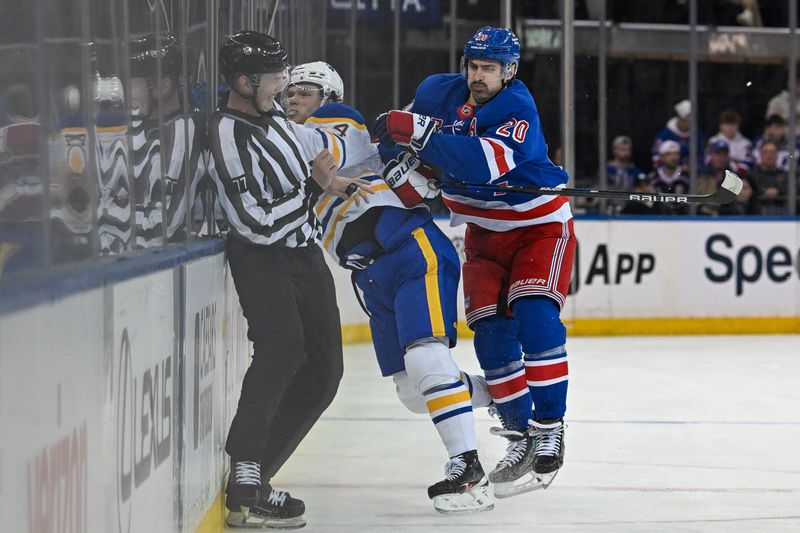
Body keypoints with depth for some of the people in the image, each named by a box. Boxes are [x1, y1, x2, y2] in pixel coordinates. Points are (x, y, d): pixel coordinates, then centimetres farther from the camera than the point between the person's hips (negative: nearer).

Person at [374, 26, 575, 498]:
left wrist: (422, 134, -46)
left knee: (534, 317, -22)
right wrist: (397, 157, -10)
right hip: (485, 233, 6)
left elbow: (486, 162, -43)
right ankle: (520, 436, 4)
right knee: (491, 333, -4)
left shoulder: (518, 109, -26)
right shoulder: (439, 93, -7)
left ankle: (549, 428, -16)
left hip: (539, 226, -6)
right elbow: (403, 132, 11)